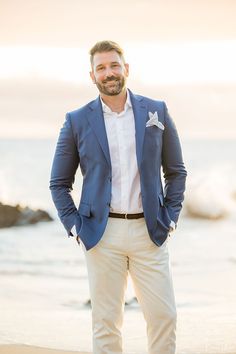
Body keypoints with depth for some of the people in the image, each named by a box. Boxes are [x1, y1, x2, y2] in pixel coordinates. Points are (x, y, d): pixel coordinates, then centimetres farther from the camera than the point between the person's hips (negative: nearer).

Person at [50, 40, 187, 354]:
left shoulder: (156, 112, 6)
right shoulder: (77, 121, 3)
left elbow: (176, 172, 13)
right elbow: (59, 183, 10)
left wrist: (170, 218, 4)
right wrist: (74, 226, 0)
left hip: (149, 231, 1)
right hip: (103, 234, -1)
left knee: (164, 316, -1)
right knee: (106, 322, 2)